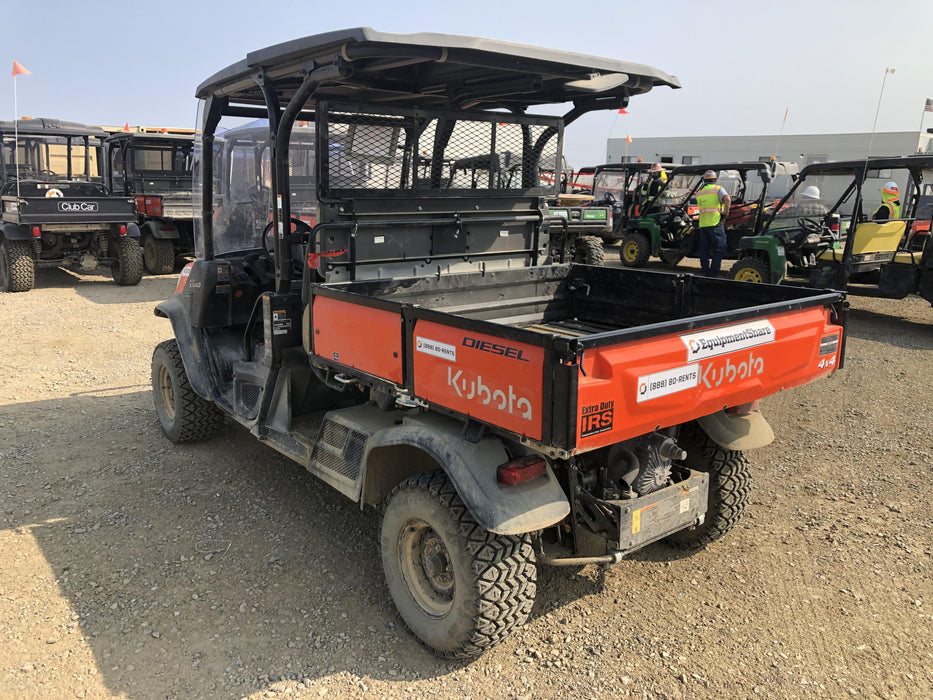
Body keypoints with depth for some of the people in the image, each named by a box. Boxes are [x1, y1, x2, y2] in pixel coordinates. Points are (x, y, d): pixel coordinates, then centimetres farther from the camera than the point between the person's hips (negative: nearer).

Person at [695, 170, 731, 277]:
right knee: (719, 249, -1)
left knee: (704, 250, 10)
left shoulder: (699, 192, 15)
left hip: (702, 224, 6)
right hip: (715, 223, -5)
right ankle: (713, 274, -6)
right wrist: (726, 212, -8)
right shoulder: (718, 188, -3)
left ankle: (705, 274, 13)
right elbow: (727, 199, -19)